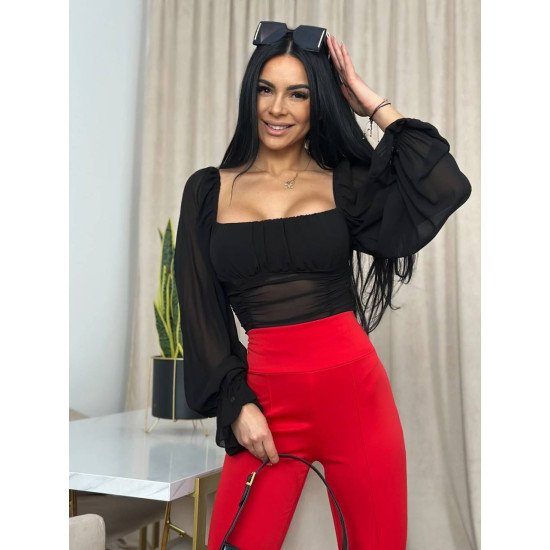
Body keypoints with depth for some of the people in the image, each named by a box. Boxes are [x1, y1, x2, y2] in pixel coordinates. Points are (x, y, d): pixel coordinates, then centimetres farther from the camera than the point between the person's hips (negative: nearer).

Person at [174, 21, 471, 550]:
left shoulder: (343, 183, 5)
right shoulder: (208, 190, 6)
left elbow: (446, 187, -11)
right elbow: (200, 314, 4)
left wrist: (373, 102, -3)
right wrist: (237, 404, -5)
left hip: (355, 389, 0)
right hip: (266, 396, 0)